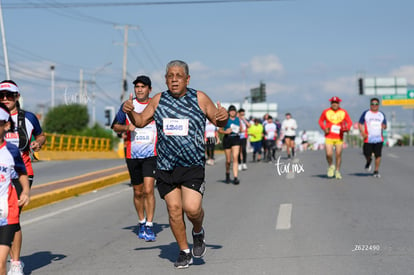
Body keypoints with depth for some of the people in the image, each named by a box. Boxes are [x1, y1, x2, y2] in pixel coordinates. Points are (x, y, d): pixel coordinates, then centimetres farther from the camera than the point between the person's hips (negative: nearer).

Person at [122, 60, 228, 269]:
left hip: (193, 165, -3)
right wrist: (129, 112, -3)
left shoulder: (199, 98, 3)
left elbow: (219, 122, 11)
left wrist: (223, 117, -13)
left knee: (192, 208, -16)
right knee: (174, 209, 3)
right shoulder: (158, 100, 8)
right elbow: (141, 121, 18)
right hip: (165, 165, 3)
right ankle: (184, 252, 20)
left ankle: (198, 232, 17)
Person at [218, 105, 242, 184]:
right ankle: (227, 174, 32)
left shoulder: (238, 119, 9)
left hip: (236, 139, 1)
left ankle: (235, 177, -17)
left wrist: (240, 130, -2)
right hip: (227, 139, -1)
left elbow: (241, 129, 21)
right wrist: (225, 132, -16)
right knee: (228, 160, 4)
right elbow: (219, 130, 2)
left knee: (235, 158, -13)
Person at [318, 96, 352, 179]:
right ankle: (331, 166, 18)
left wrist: (346, 128, -13)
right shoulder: (326, 112, 0)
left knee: (338, 154, 3)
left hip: (339, 137, 1)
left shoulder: (343, 112, 2)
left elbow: (349, 122, 8)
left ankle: (337, 171, 19)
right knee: (329, 154, -12)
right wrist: (324, 128, -4)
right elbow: (321, 121, 13)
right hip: (329, 137, -1)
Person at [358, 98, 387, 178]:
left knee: (378, 155, -6)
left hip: (379, 139, 2)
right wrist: (362, 132, -11)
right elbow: (360, 124, 5)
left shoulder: (382, 114, 12)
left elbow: (385, 125, 18)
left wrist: (384, 126, -7)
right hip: (368, 138, -1)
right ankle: (368, 161, 34)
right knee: (367, 155, -1)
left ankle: (376, 171, 4)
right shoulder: (366, 113, 4)